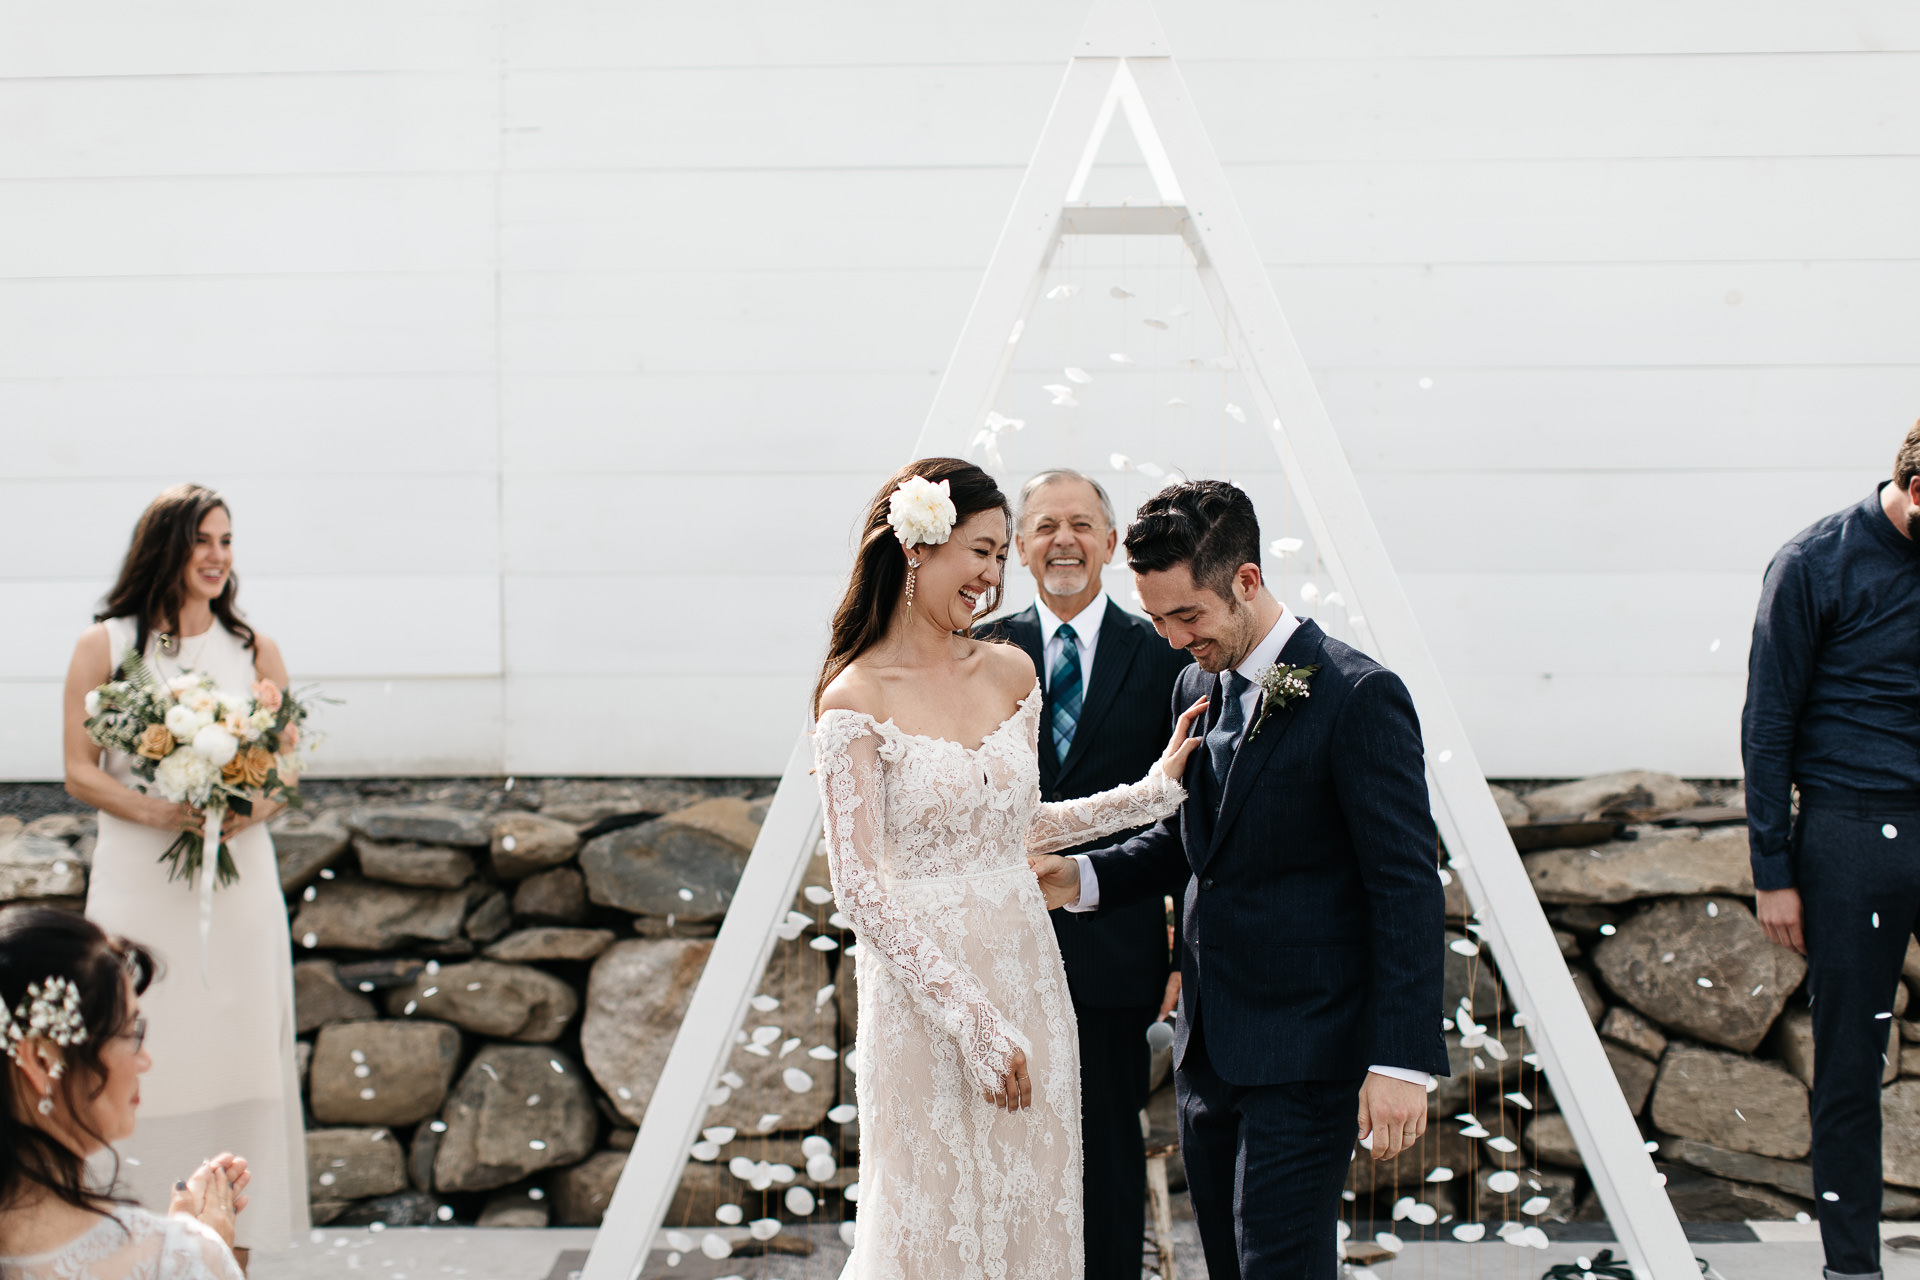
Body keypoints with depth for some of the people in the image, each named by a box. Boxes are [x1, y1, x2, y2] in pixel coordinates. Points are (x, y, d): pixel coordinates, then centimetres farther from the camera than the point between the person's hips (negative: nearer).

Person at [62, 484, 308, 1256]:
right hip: (138, 884, -2)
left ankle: (234, 1248, 6)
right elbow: (79, 771, 1)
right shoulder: (104, 647, 3)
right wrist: (153, 810, -16)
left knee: (235, 1054, 1)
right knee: (141, 1062, -3)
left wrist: (250, 809, -13)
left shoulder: (253, 650, 9)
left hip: (239, 881, 2)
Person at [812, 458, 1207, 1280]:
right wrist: (974, 1020, -17)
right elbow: (860, 888, -14)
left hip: (1027, 978, 6)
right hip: (921, 994, -6)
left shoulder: (1010, 673, 7)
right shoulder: (855, 700, -11)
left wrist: (1157, 790, 15)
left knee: (1033, 1214, 10)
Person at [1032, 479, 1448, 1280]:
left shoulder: (1357, 696, -13)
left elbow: (1406, 887, -15)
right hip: (1208, 1047, 8)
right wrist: (1084, 877, 4)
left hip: (1302, 1055, -8)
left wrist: (1402, 1060, -20)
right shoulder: (1198, 687, 11)